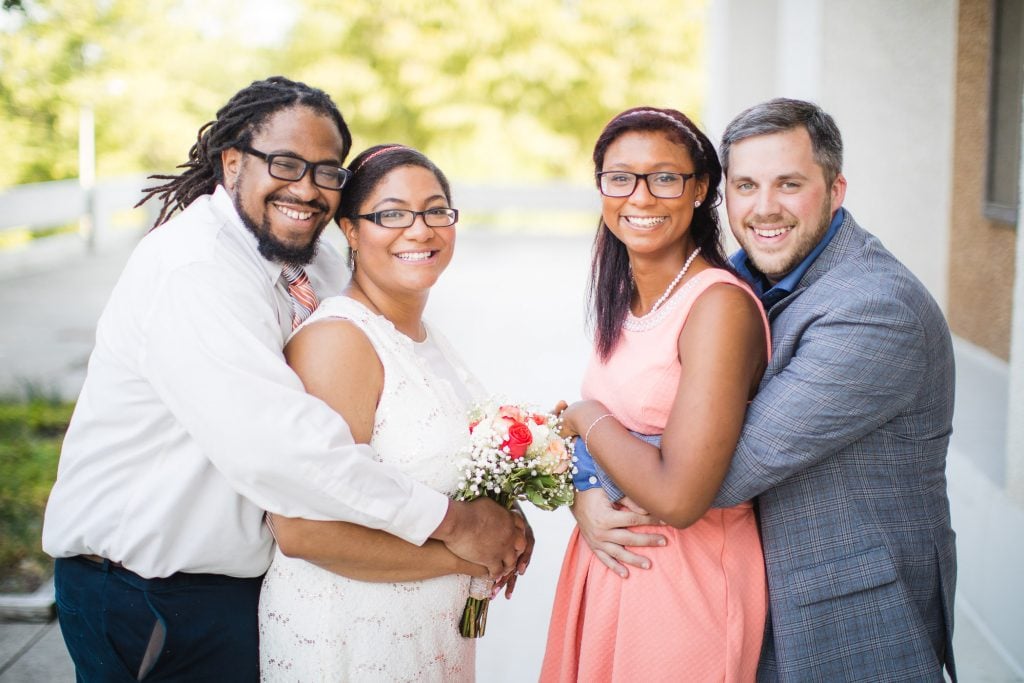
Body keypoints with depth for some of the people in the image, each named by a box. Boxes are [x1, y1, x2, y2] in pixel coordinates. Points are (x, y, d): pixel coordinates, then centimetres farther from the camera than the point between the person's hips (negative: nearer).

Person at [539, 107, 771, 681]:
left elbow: (679, 498, -27)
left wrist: (586, 417, -13)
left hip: (689, 576, -7)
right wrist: (586, 494, -5)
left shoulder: (720, 305, -22)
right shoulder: (623, 298, 4)